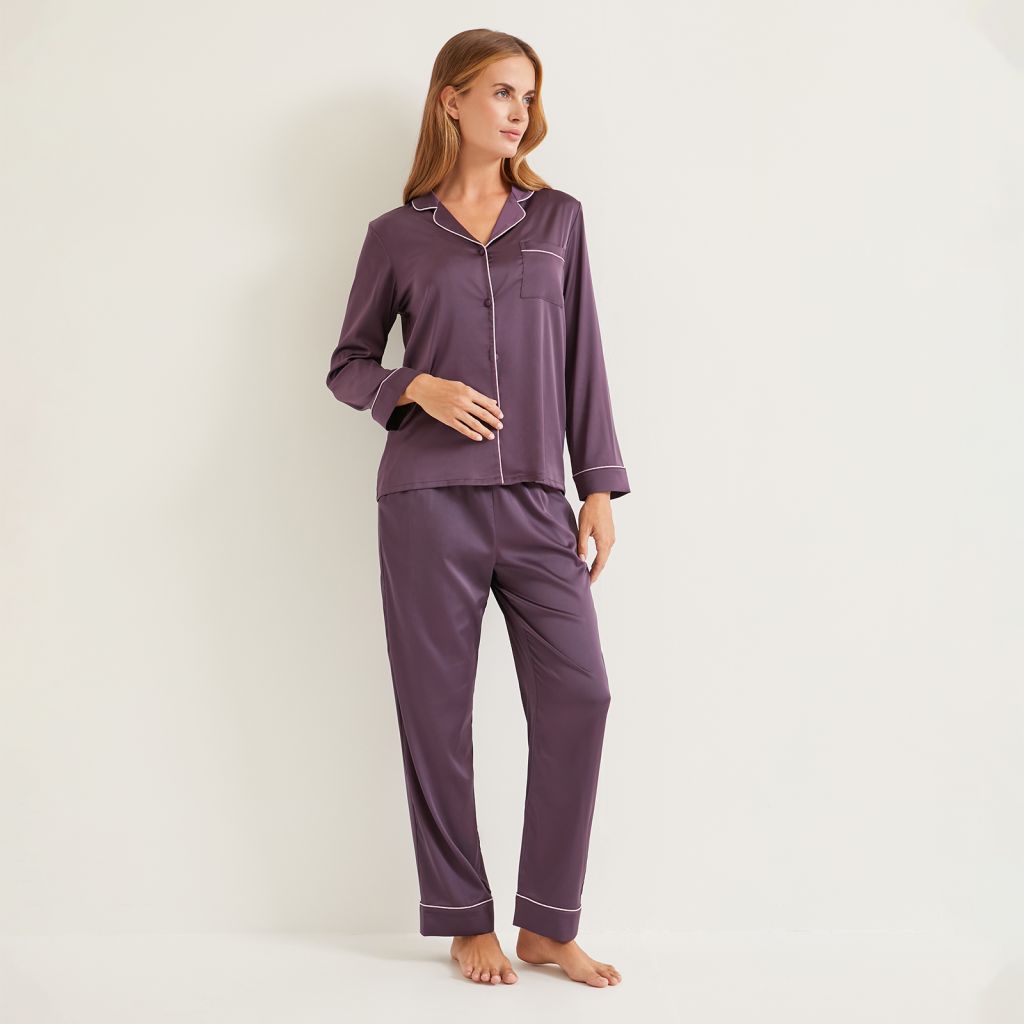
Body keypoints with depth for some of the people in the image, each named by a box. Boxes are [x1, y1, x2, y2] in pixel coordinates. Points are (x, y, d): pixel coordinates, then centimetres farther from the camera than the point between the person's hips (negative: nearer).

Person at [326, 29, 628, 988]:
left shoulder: (557, 219, 12)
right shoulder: (397, 235, 6)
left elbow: (582, 360, 10)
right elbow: (348, 364, 11)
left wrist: (600, 486, 4)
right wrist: (418, 388, -10)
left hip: (536, 500, 2)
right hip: (428, 498, -2)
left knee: (579, 695, -6)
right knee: (437, 711, 1)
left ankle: (547, 925, 8)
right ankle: (465, 924, 16)